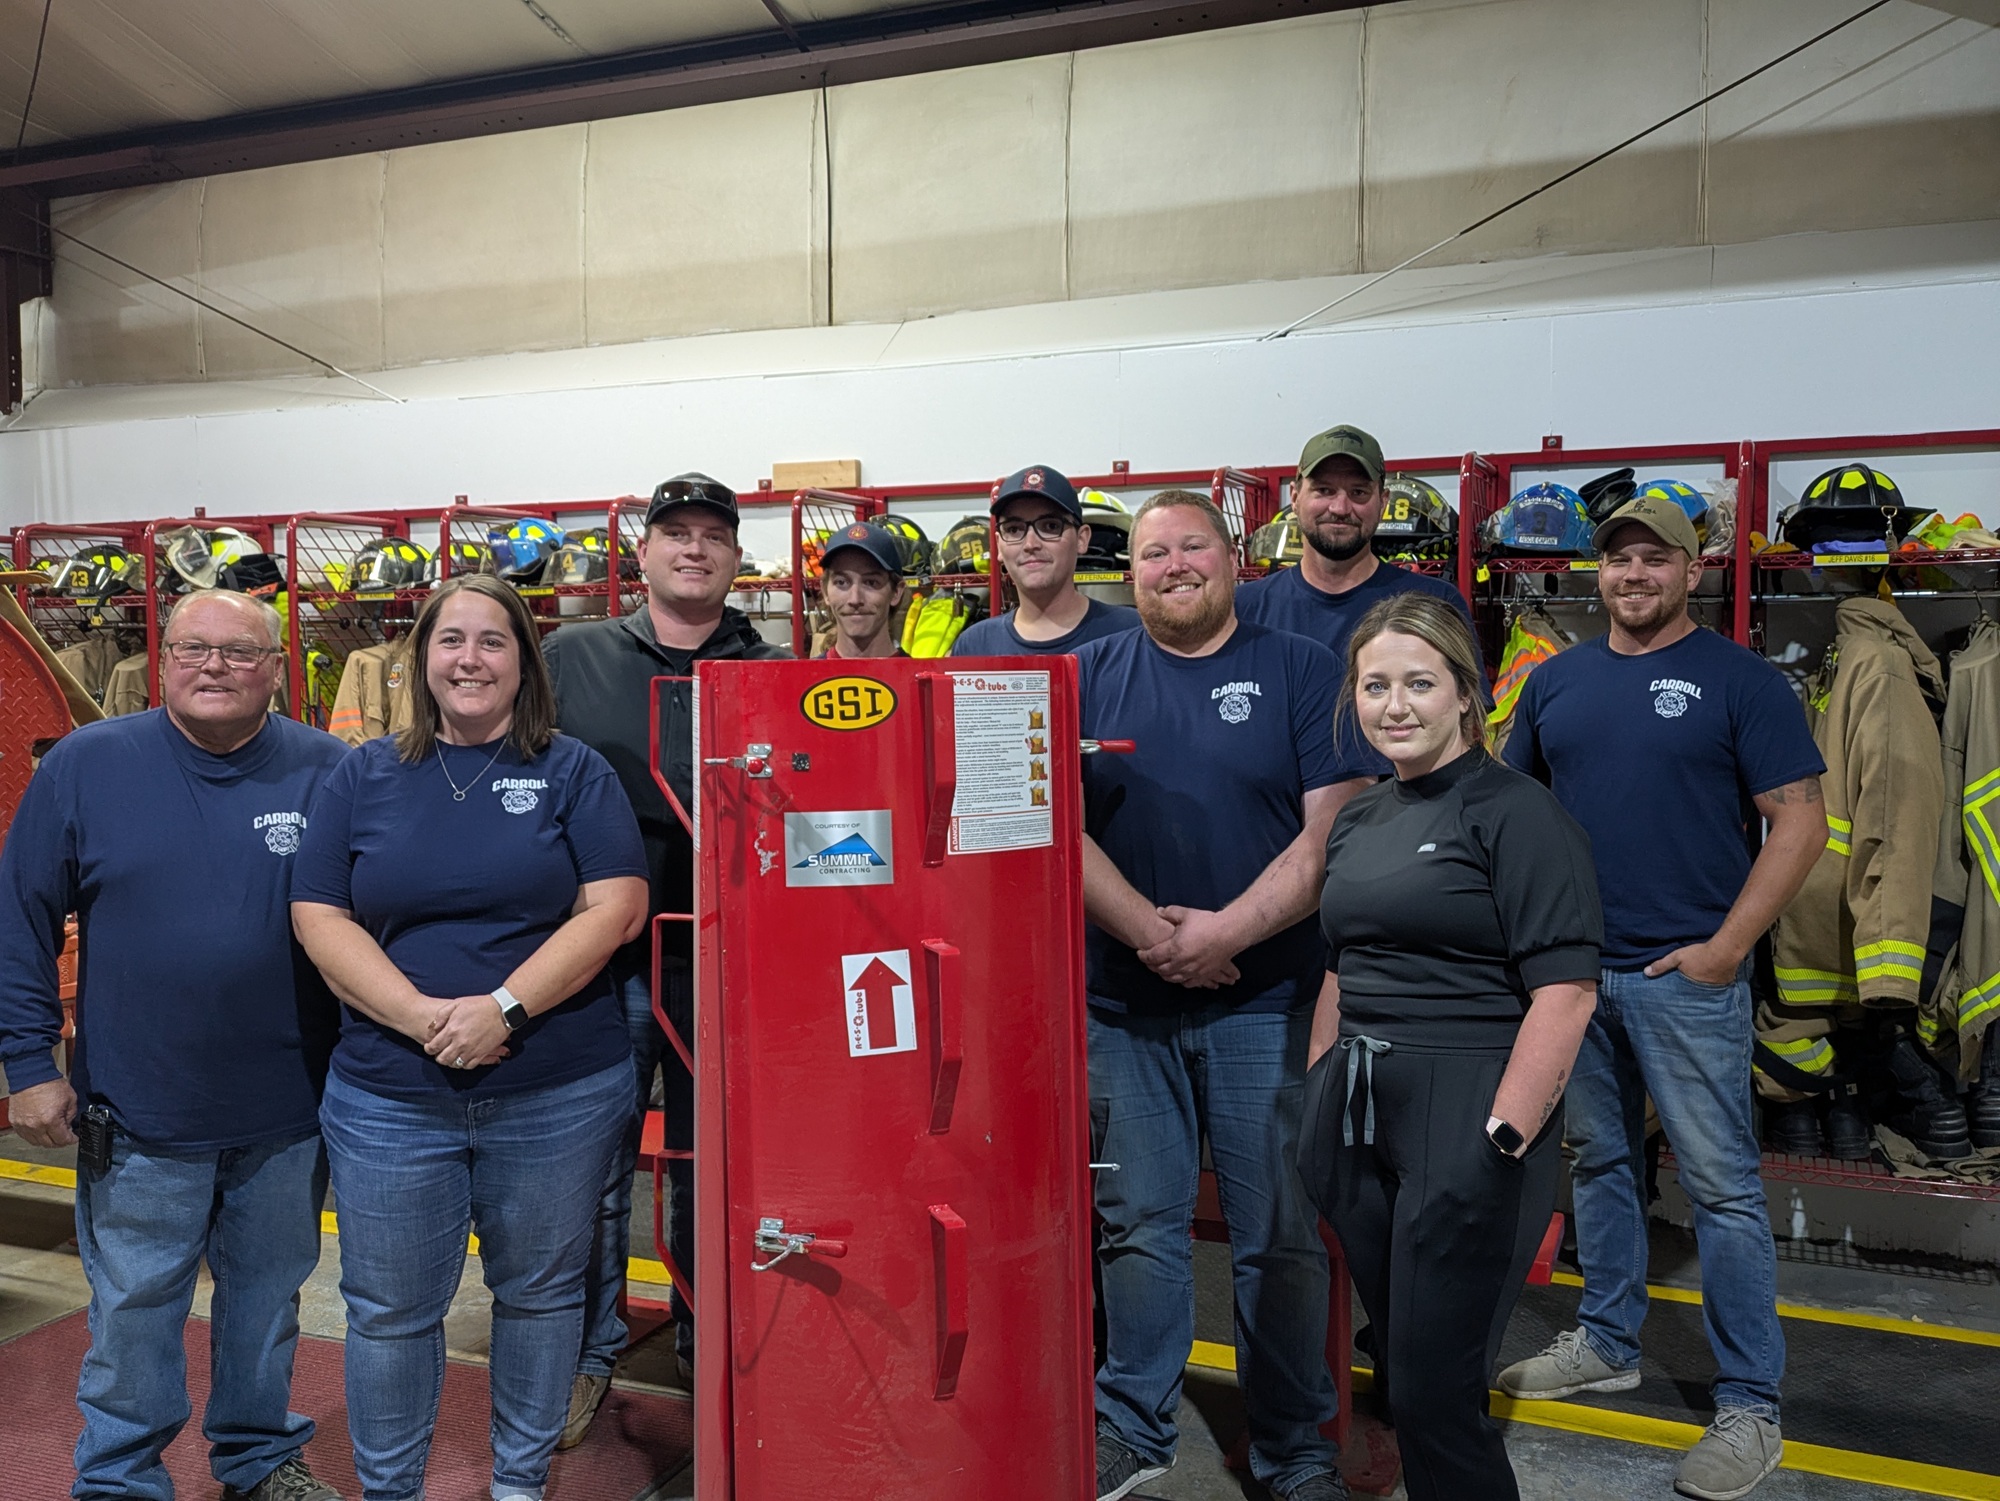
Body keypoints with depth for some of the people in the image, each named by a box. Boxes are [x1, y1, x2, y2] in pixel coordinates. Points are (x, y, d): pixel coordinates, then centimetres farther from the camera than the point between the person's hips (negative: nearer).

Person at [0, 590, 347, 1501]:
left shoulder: (330, 774, -5)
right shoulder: (84, 766, -5)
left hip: (289, 1115, 1)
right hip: (138, 1116, -1)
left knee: (269, 1296, 18)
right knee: (133, 1312, 14)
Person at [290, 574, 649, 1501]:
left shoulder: (572, 771, 0)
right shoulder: (365, 776, 5)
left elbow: (616, 907, -9)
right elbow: (319, 918, -1)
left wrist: (505, 1007, -18)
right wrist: (420, 1016, -15)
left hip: (558, 1094, -1)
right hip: (389, 1097, 1)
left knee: (540, 1292, 14)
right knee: (389, 1310, 12)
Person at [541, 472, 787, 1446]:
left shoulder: (772, 675, 5)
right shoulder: (571, 659, 4)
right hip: (600, 954, 0)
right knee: (593, 1166, 10)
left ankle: (707, 1348, 32)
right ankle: (588, 1355, 29)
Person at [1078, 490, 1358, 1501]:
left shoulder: (1302, 674, 1)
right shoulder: (1089, 677, 6)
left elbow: (1330, 834, -7)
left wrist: (1224, 931, -16)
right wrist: (1149, 933, -13)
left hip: (1266, 1000, -1)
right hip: (1124, 1003, 2)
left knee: (1282, 1236, 8)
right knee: (1136, 1225, 12)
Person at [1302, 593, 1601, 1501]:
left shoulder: (1516, 814, -9)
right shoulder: (1358, 821, 13)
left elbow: (1565, 993, -15)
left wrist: (1503, 1140, -19)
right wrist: (1315, 1100, 16)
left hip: (1464, 1113, -7)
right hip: (1357, 1113, 7)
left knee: (1436, 1389, 0)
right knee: (1392, 1364, 17)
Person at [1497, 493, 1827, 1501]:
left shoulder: (1740, 681, -4)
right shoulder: (1556, 680, 9)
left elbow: (1799, 821, -7)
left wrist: (1728, 945, -13)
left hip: (1686, 973, -5)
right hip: (1572, 967, 5)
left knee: (1721, 1184, 1)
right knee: (1600, 1163, 17)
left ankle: (1750, 1406, 14)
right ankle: (1606, 1345, 33)